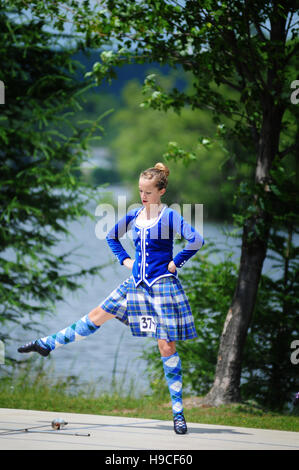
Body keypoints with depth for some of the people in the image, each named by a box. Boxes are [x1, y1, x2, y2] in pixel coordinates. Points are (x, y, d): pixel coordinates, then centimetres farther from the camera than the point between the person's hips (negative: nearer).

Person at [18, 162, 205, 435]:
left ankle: (178, 412, 1)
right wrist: (124, 259, 14)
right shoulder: (134, 216, 8)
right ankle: (47, 344, 25)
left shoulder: (169, 216, -11)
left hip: (162, 285, -6)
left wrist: (176, 263, -17)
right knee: (97, 316, 13)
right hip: (137, 282, 6)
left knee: (167, 346, -4)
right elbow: (112, 236, 26)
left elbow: (196, 240, -24)